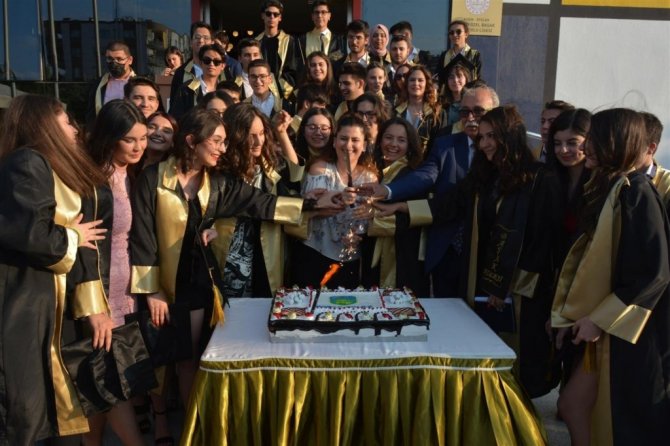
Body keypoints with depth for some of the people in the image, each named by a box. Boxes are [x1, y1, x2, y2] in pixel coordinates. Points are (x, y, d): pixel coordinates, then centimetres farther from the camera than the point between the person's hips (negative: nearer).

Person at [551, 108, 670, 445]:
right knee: (572, 405, 12)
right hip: (603, 323, 8)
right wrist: (573, 314, 10)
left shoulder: (635, 192, -17)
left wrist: (600, 319, -17)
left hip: (626, 331, -8)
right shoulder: (603, 189, 9)